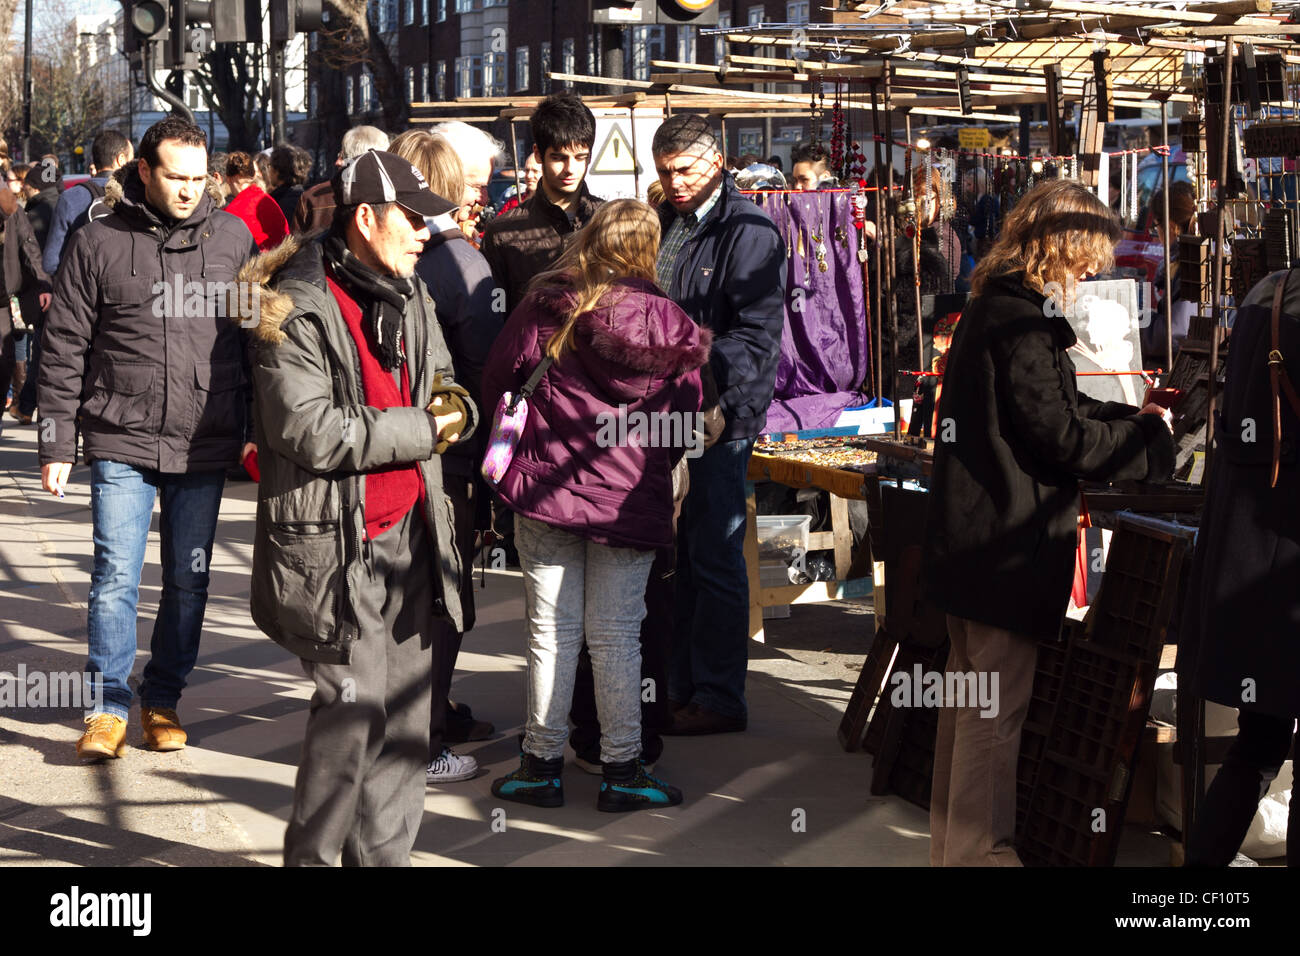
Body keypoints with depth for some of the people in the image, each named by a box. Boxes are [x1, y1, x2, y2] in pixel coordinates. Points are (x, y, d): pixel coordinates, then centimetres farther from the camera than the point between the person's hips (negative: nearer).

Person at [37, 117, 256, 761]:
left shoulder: (233, 238, 4)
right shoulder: (98, 243, -1)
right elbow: (64, 350, 1)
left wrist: (258, 430, 6)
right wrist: (56, 445, -2)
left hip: (206, 444, 2)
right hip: (122, 443, -2)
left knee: (189, 580, 8)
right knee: (115, 576, -3)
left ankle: (164, 700, 22)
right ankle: (109, 708, 8)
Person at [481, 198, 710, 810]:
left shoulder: (544, 310, -5)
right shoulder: (671, 328, -3)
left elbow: (496, 385, 4)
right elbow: (685, 421, 6)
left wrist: (513, 449, 22)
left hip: (547, 486, 0)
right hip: (631, 500, 1)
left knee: (551, 633, 7)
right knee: (616, 637, 6)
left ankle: (543, 764, 14)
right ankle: (621, 770, 10)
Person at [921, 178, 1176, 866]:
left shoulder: (988, 311, 14)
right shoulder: (1023, 324, -18)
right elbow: (1061, 436, -18)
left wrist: (1125, 418, 14)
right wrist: (1150, 439, -4)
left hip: (968, 543, 11)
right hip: (1008, 545, -11)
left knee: (970, 695, 18)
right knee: (997, 706, -3)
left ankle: (952, 841, 27)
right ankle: (978, 851, 3)